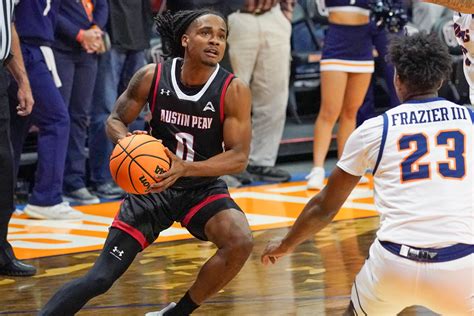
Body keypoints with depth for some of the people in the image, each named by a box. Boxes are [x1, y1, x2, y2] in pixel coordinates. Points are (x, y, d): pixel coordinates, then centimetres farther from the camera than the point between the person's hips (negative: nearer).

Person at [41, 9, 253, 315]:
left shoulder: (234, 90, -14)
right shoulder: (152, 77, -11)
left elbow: (239, 157, -17)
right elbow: (115, 120, 3)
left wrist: (185, 169, -32)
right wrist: (126, 141, -22)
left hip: (203, 187, 0)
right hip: (153, 186, 0)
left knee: (241, 242, -29)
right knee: (100, 278, -9)